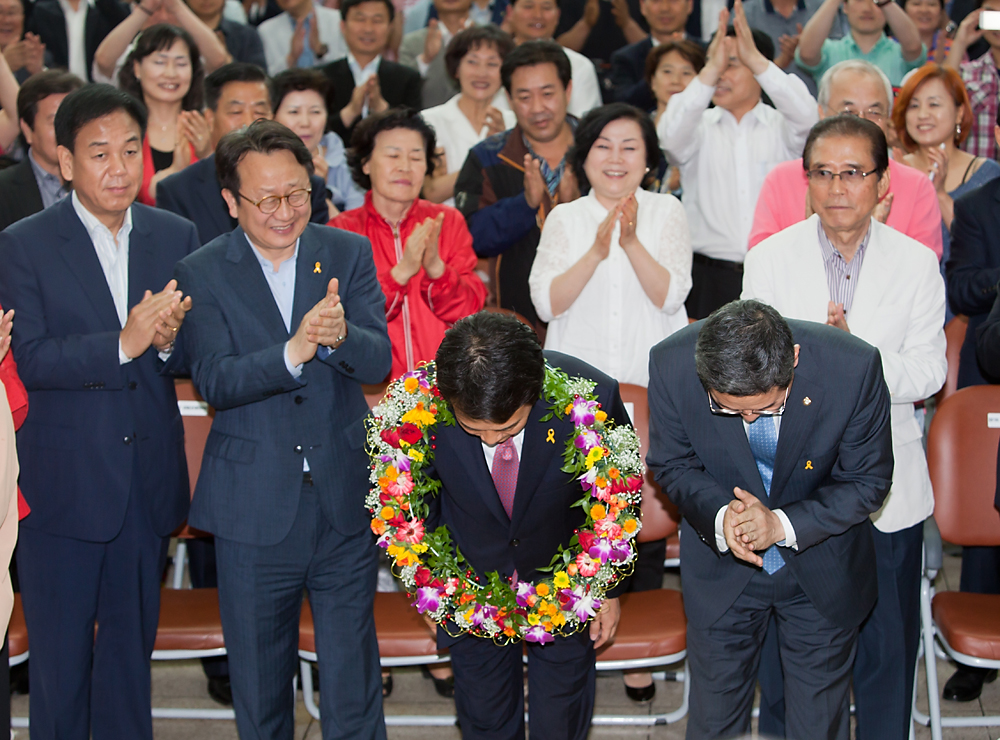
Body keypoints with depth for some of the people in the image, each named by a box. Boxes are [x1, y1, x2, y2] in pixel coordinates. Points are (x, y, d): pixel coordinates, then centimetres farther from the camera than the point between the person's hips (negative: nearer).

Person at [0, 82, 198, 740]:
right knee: (60, 657, 7)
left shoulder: (177, 238, 4)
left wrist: (167, 341, -19)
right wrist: (123, 344, -27)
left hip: (149, 482, 3)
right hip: (63, 486, -3)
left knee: (132, 649, 16)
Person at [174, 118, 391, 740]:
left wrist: (340, 335, -33)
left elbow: (378, 363, -10)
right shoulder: (204, 274, -4)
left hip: (346, 502, 1)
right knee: (259, 680, 15)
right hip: (255, 512, -1)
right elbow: (214, 380, -16)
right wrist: (295, 351, -32)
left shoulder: (349, 255, 1)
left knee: (353, 682, 10)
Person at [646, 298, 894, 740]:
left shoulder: (853, 368, -30)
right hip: (721, 569, 1)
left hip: (820, 569, -1)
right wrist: (718, 516, -29)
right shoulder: (672, 365, -26)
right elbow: (672, 464, -9)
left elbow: (868, 482, -15)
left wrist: (784, 524, -29)